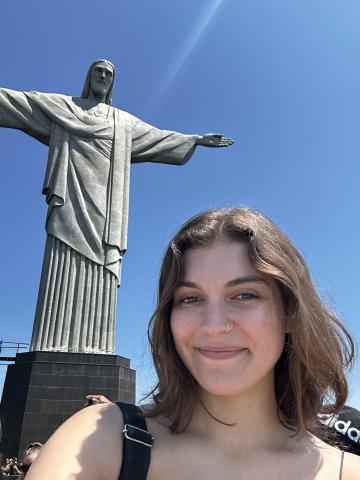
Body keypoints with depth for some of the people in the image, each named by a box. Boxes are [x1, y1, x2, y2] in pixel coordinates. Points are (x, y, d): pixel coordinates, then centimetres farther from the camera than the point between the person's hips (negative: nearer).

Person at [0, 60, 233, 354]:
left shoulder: (125, 121, 28)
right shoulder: (60, 106, 22)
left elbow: (160, 136, 32)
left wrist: (196, 139, 32)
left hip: (104, 202, 3)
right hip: (72, 196, -2)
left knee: (99, 274, -11)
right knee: (63, 270, -16)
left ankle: (91, 350, -15)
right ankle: (53, 348, -20)